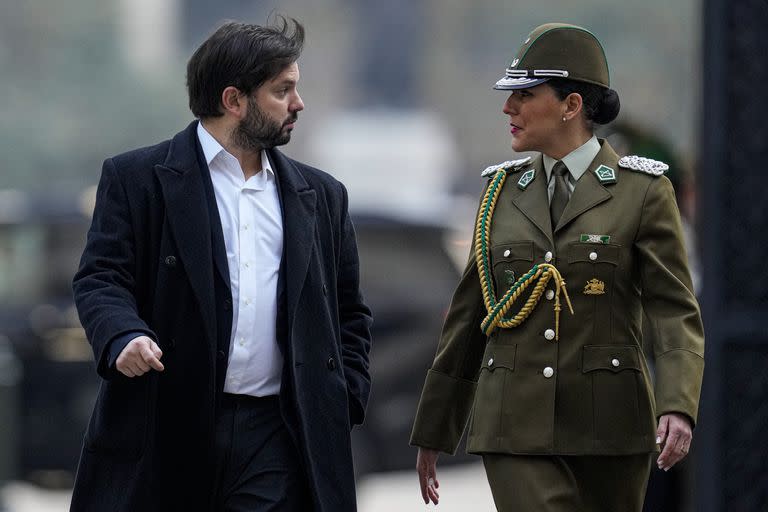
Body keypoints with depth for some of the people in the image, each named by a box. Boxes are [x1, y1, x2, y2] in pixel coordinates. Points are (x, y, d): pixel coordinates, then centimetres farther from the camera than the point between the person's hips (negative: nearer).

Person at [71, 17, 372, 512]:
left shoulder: (321, 195, 17)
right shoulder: (136, 178, 4)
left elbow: (349, 313, 22)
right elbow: (100, 279, -3)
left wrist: (343, 403, 9)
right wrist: (124, 336, -24)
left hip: (275, 443, 3)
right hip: (166, 431, -3)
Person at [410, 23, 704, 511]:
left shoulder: (643, 191, -1)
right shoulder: (503, 191, 10)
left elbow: (677, 312, -7)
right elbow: (470, 316, 16)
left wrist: (678, 407, -24)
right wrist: (433, 432, 17)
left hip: (608, 422, -2)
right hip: (517, 426, 2)